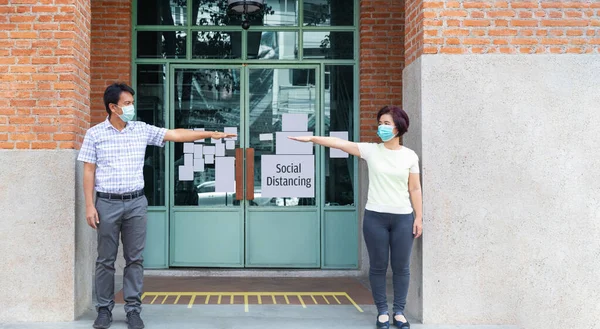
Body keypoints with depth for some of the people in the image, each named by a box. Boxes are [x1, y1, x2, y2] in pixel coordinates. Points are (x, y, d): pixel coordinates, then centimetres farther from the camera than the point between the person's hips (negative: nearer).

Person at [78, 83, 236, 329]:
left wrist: (211, 134, 0)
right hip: (107, 203, -2)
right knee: (106, 260, 5)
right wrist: (89, 206, -6)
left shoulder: (142, 130, 5)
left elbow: (176, 135, 5)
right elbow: (88, 172, 0)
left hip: (136, 203, 2)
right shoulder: (95, 134, -1)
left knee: (134, 259, 4)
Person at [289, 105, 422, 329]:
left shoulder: (410, 156, 2)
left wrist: (419, 217, 2)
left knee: (401, 267, 6)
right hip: (375, 216, 0)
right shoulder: (371, 150, 1)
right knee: (378, 266, 6)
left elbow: (415, 189, 4)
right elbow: (340, 143, -8)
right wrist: (312, 138, -17)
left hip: (403, 218, 0)